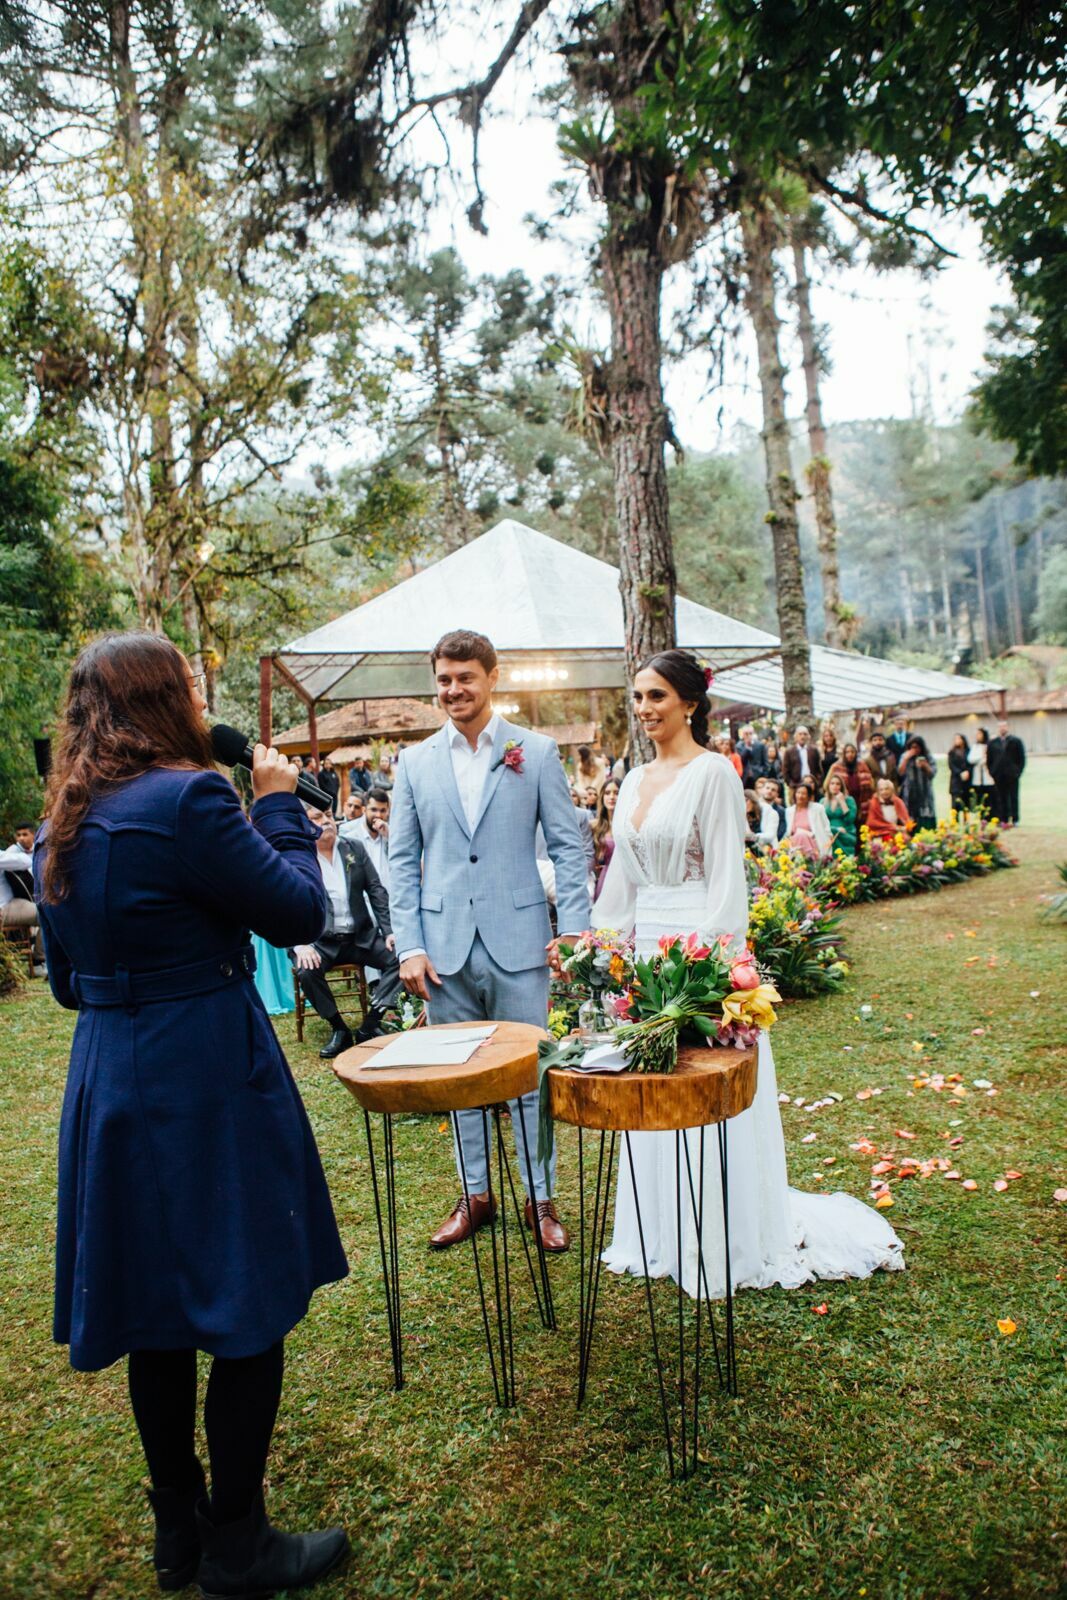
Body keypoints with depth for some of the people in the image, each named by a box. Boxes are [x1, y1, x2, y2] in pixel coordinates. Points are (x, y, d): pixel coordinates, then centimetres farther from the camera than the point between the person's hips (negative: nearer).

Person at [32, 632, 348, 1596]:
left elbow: (68, 980, 15)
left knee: (156, 1314, 19)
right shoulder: (188, 799, -19)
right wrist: (280, 803, -1)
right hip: (209, 1087, -8)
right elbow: (300, 910, -12)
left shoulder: (64, 824, 7)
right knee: (249, 1311, 8)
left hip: (108, 1084, 9)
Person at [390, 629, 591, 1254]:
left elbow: (569, 845, 1)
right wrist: (410, 944, 0)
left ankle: (540, 1198, 22)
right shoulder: (415, 762, 7)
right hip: (445, 946, 2)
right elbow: (403, 859, 7)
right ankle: (474, 1195, 28)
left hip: (518, 942, -2)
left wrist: (574, 928, -8)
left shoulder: (537, 752, 2)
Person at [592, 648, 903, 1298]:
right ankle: (664, 1235, 29)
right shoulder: (635, 781, 13)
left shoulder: (713, 772, -9)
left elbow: (726, 878, -13)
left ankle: (726, 1244, 18)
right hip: (646, 948, 7)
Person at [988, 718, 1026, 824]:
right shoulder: (992, 743, 9)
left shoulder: (1016, 741, 3)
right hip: (998, 776, 2)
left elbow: (1022, 758, 2)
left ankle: (1014, 820, 5)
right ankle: (1003, 820, 5)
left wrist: (1018, 772, -5)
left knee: (1013, 798, 2)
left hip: (1011, 775, -2)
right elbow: (989, 759, 13)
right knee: (1001, 799, 2)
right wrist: (991, 773, 4)